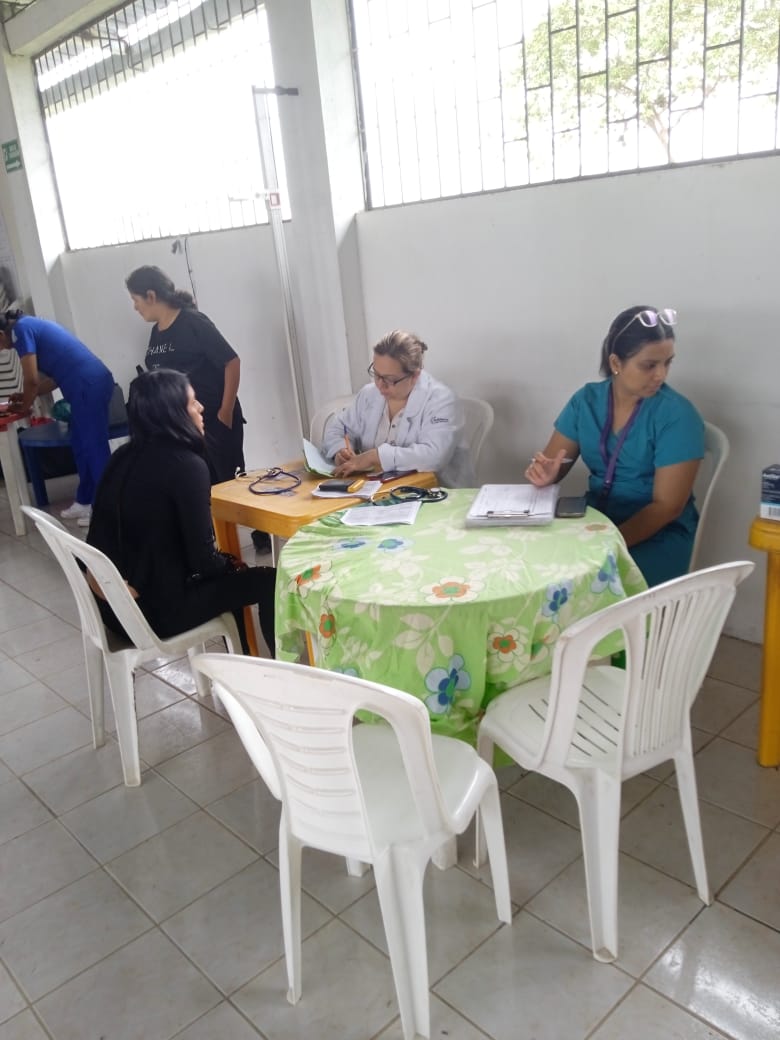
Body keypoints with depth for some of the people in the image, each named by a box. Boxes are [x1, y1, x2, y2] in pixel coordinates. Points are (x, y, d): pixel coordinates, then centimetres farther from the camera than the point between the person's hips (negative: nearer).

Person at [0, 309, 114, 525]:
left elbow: (31, 379, -8)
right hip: (93, 382, 10)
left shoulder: (21, 329, -5)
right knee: (81, 445, 16)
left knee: (94, 447, -3)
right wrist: (26, 397, 27)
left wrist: (24, 406, 10)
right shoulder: (32, 325, 24)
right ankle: (85, 502, 25)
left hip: (88, 386, -10)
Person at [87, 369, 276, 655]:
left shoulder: (123, 457, 3)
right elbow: (202, 558, -20)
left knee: (227, 571, 27)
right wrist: (232, 564, 4)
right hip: (154, 610, -8)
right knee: (269, 581, 4)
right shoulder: (186, 465, -20)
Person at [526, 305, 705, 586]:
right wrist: (545, 474, -23)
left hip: (659, 534, -4)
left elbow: (667, 506, -16)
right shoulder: (586, 400, 0)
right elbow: (552, 462, 2)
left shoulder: (677, 415, -13)